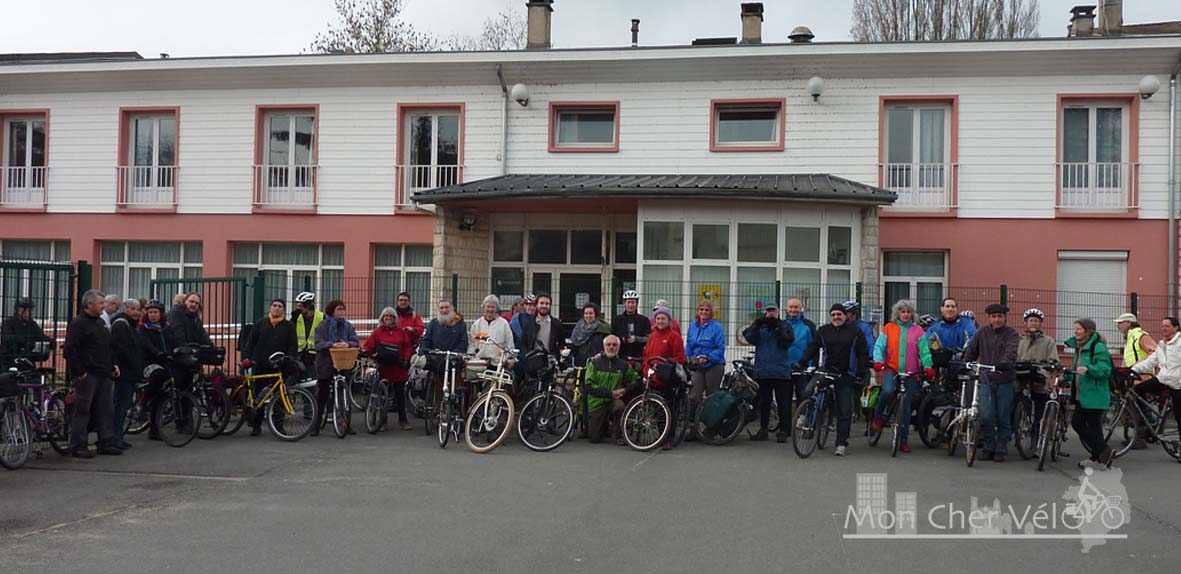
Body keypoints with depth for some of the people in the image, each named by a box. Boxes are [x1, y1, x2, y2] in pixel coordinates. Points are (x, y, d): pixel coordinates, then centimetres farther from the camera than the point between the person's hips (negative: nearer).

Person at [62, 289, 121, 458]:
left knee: (105, 410, 10)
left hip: (103, 374, 8)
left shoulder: (100, 322, 18)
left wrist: (111, 366, 17)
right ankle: (78, 446, 3)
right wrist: (79, 372, -18)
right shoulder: (78, 323, -10)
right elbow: (69, 349, -17)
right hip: (87, 375, -8)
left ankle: (106, 443, 16)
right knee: (82, 411, -3)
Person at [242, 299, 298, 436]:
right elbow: (250, 342, 10)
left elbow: (293, 346, 2)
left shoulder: (289, 326, 7)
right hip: (261, 366, 1)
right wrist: (246, 358, -1)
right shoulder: (260, 324, 10)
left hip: (279, 367, -1)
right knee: (259, 396, 5)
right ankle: (256, 425, 13)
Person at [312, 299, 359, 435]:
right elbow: (318, 343, -11)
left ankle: (346, 424, 14)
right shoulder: (323, 325, -1)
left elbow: (356, 342, 0)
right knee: (322, 395, 4)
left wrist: (347, 344, -23)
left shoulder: (348, 326, 8)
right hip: (325, 364, -2)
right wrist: (332, 345, -29)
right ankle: (316, 425, 11)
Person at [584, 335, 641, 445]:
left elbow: (637, 382, 7)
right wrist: (610, 393, -18)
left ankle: (618, 435, -13)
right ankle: (605, 425, 35)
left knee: (620, 406, -36)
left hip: (614, 400, 0)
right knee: (595, 439, 0)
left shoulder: (623, 365, 2)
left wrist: (625, 390, -12)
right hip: (597, 403, 0)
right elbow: (589, 386, -11)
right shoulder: (595, 363, -2)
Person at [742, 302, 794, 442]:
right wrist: (757, 324, -20)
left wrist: (777, 327, -19)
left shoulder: (784, 325, 7)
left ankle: (783, 431, 8)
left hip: (780, 371, -2)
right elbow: (749, 338, -6)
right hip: (762, 371, 2)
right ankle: (763, 430, 17)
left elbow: (789, 340, -11)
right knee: (763, 402, 8)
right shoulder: (760, 326, 12)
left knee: (783, 402, 1)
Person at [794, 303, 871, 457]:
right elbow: (812, 348, 6)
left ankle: (842, 443, 0)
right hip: (827, 372, 2)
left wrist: (860, 374, -6)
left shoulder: (855, 332, 4)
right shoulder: (823, 331, 9)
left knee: (845, 411, -4)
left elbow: (863, 354, 3)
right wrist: (800, 363, -7)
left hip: (847, 376, -2)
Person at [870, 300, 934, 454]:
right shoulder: (888, 328, 6)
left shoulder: (918, 331, 6)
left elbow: (924, 351, -1)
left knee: (907, 407, 4)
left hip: (911, 373, 1)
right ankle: (878, 415, -4)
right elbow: (879, 346, -1)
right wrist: (878, 361, -19)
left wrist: (927, 366, -17)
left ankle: (903, 440, 14)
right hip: (891, 370, -1)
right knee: (888, 391, -32)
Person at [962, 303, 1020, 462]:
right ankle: (988, 448, 9)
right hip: (986, 380, 2)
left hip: (1005, 381, -2)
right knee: (986, 417, -4)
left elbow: (1011, 351, -18)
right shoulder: (982, 332, 10)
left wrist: (1005, 363, -36)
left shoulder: (1011, 334, -1)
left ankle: (1001, 449, 15)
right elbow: (971, 350, 16)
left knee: (1004, 418, 4)